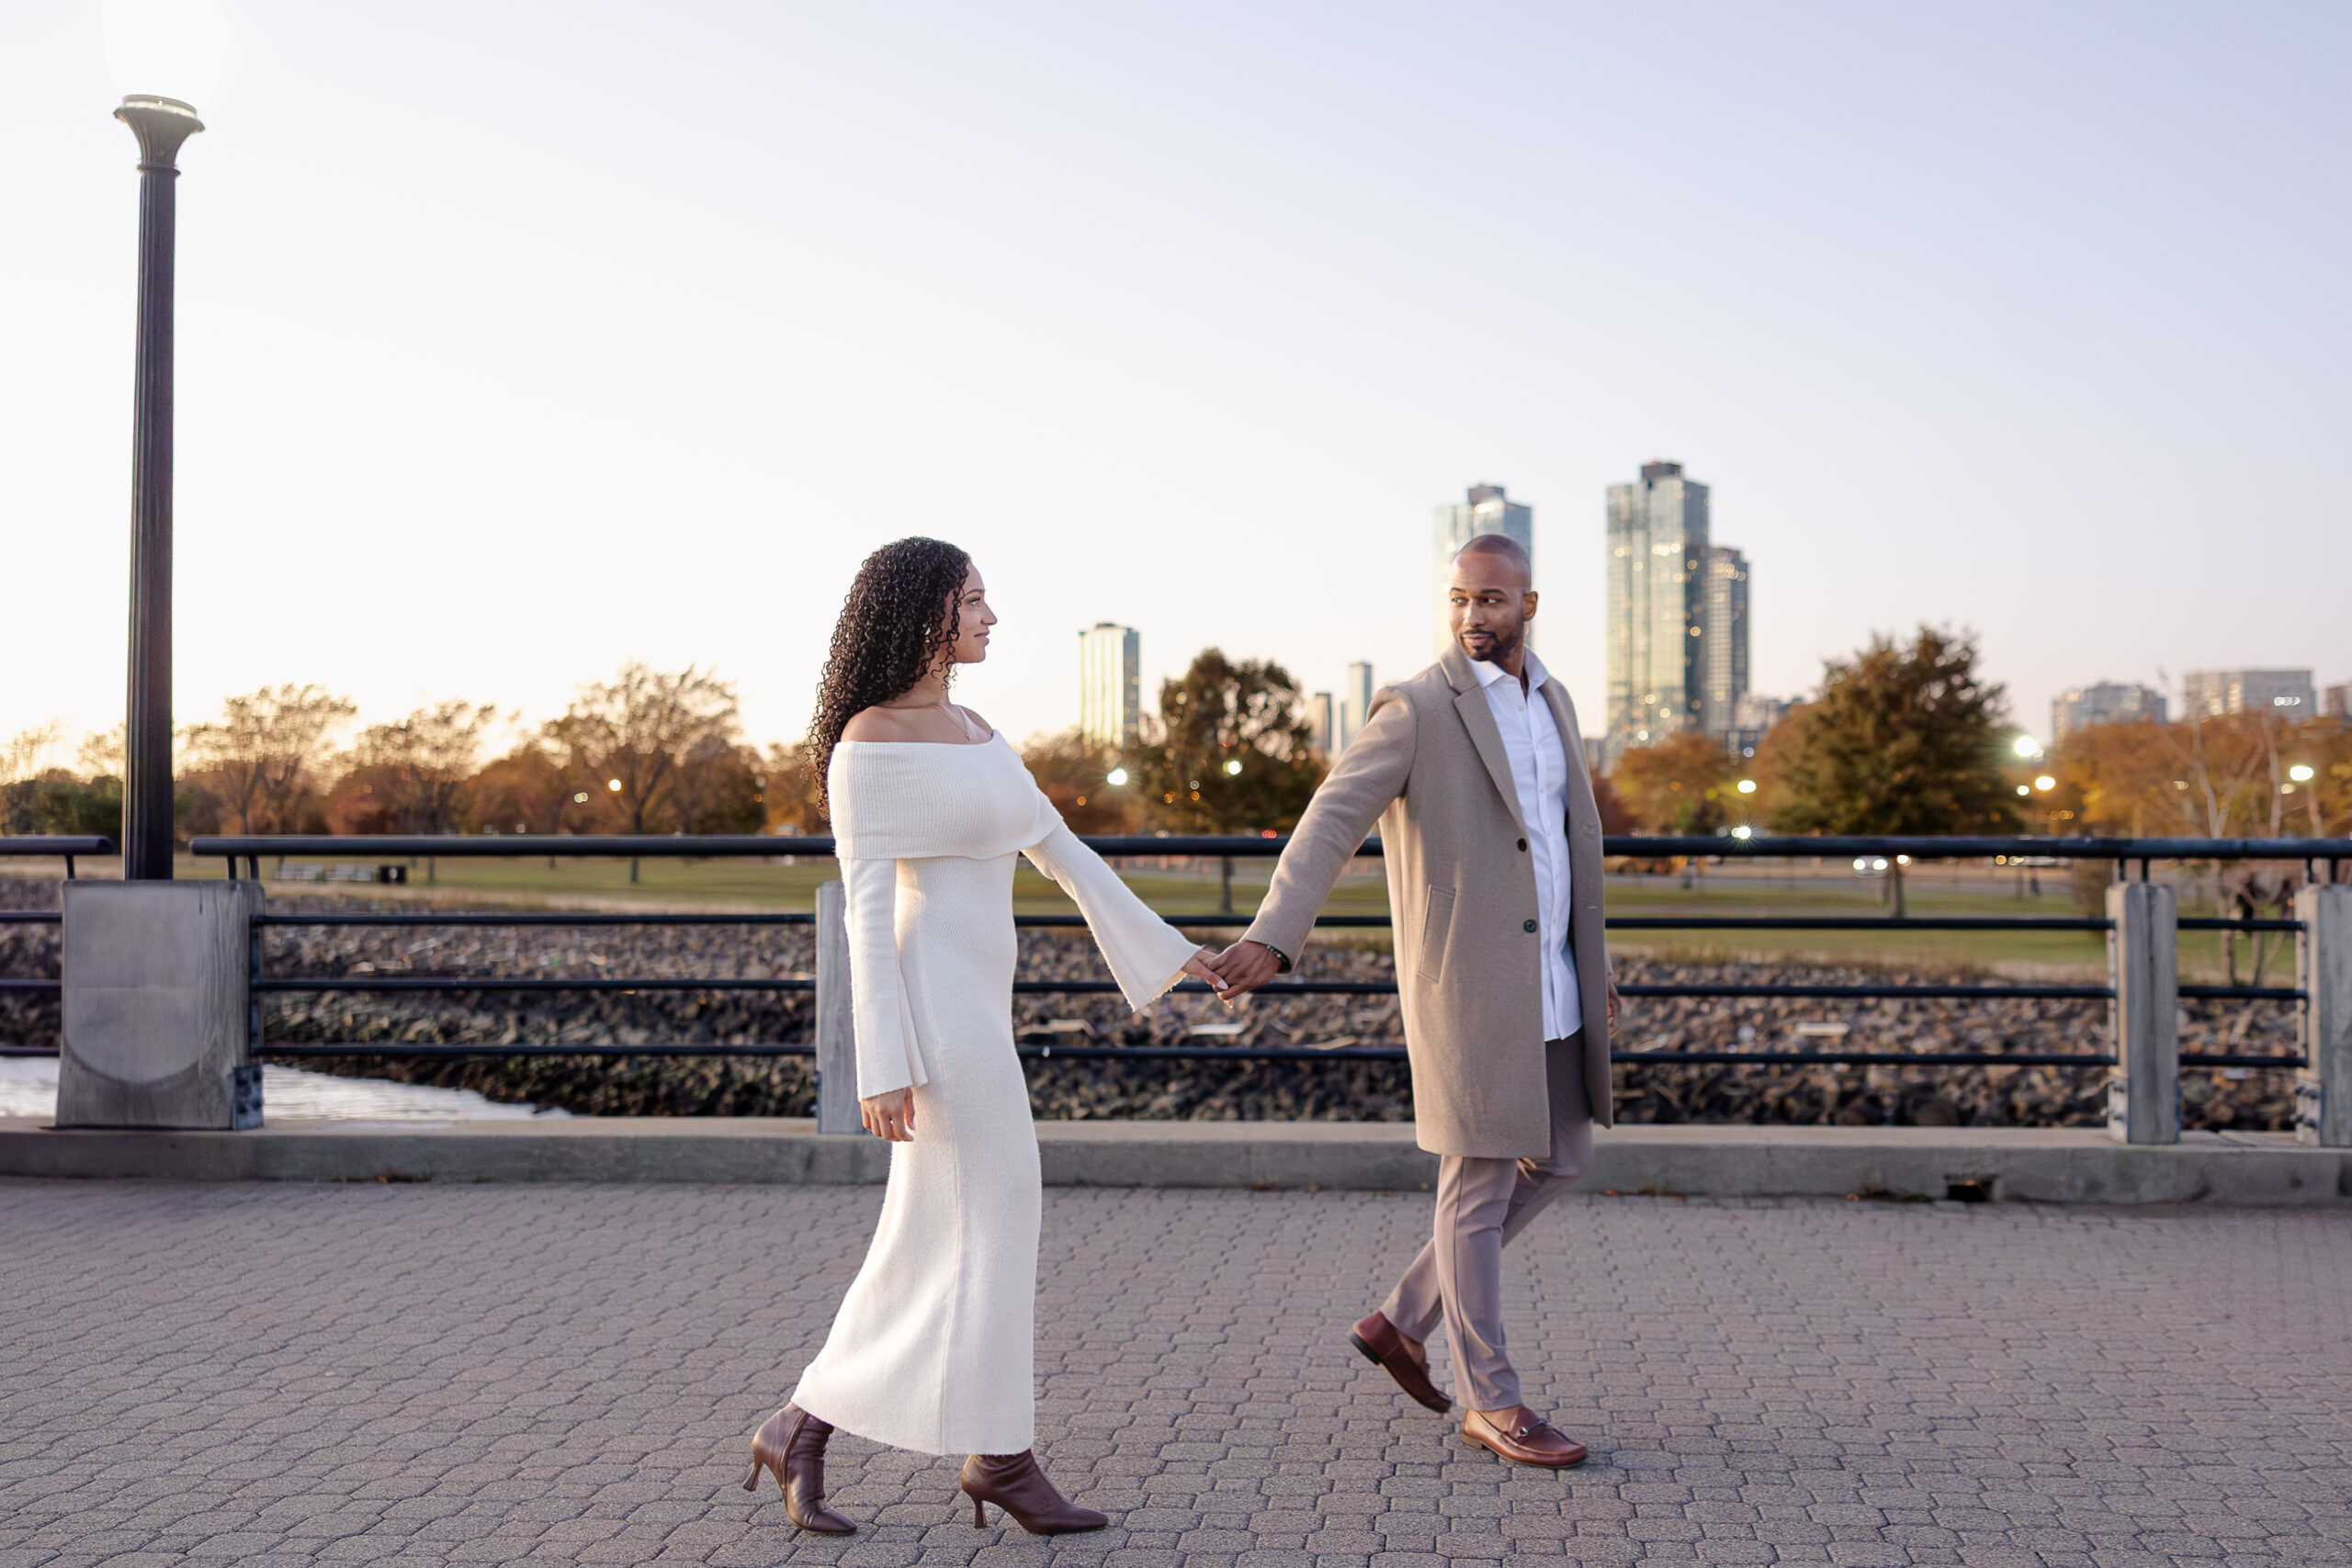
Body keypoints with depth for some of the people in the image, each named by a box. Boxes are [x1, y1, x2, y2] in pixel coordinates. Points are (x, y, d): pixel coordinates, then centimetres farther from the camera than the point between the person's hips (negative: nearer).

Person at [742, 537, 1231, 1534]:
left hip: (975, 1001, 9)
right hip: (931, 1004, -9)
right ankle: (1001, 1458, 11)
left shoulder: (970, 731, 15)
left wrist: (1165, 946, 18)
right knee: (993, 1223, -2)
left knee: (930, 1240, 10)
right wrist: (881, 1069, -18)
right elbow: (867, 909, -16)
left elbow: (1060, 851, 19)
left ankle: (802, 1431, 16)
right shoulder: (869, 742, -12)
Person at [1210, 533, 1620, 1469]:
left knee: (1557, 1163, 16)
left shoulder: (1550, 700, 13)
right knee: (1480, 1191, 0)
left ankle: (1402, 1323, 26)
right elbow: (1331, 823, -23)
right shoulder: (1415, 709, -11)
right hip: (1467, 986, -8)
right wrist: (1272, 938, -38)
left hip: (1550, 987, 8)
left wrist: (1590, 962, 28)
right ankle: (1491, 1402, 13)